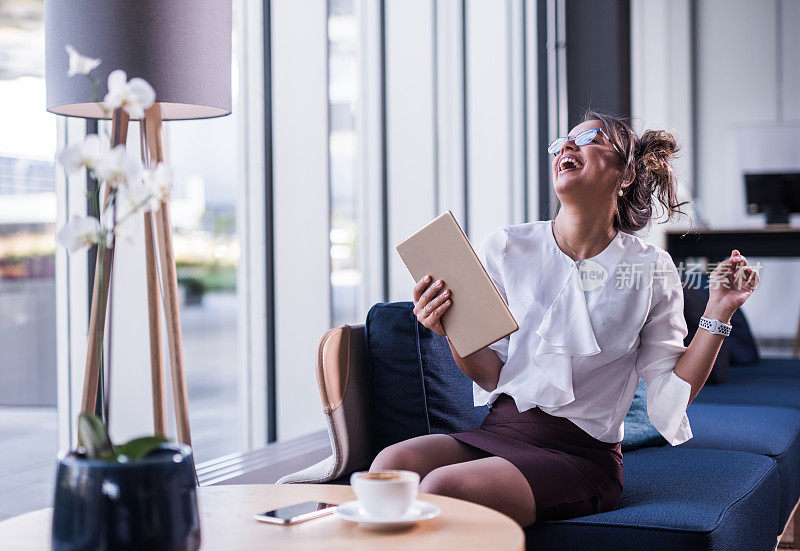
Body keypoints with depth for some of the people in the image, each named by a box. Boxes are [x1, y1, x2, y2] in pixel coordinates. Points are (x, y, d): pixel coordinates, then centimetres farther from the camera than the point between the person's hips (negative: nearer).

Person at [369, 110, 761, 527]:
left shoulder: (651, 270, 2)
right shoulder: (505, 249, 5)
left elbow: (671, 395, 3)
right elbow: (492, 377, 6)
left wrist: (717, 313, -5)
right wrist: (452, 331, -13)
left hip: (580, 454, -2)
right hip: (499, 431, 3)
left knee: (441, 489, -29)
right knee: (392, 464, -28)